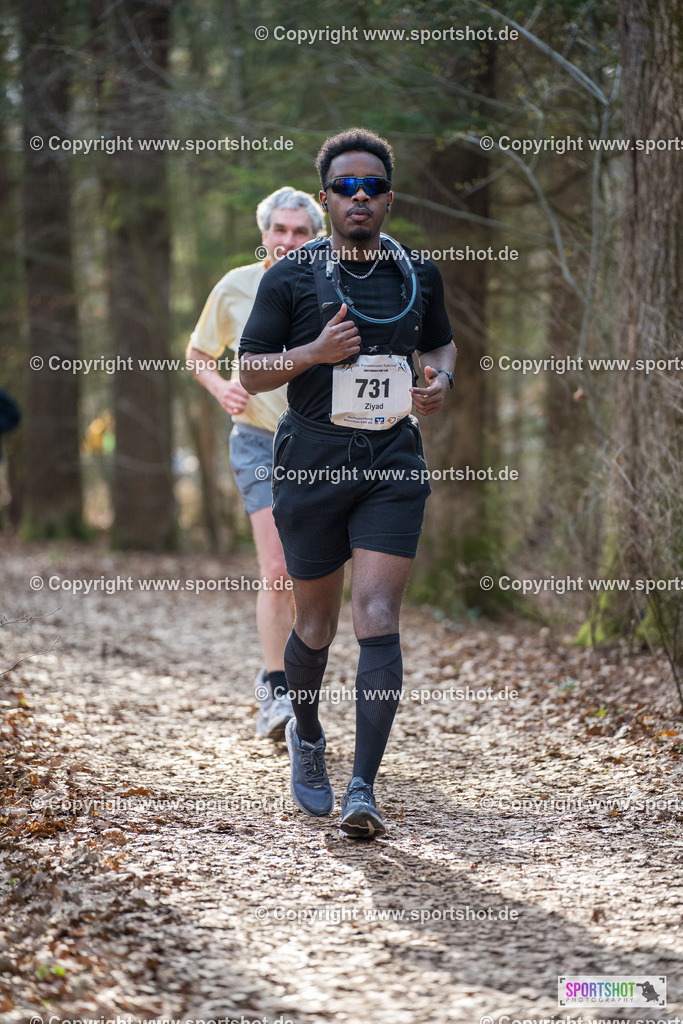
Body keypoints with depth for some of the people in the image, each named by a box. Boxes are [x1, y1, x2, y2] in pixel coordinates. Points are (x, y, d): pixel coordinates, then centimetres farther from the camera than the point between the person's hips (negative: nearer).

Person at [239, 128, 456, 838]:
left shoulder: (419, 275, 9)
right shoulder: (290, 278, 0)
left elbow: (441, 342, 26)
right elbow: (250, 374, 1)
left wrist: (442, 380, 3)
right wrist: (316, 351, -15)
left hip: (393, 468, 1)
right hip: (311, 464, -1)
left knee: (377, 619, -12)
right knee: (316, 625, 10)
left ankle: (363, 790, -14)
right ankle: (306, 736, 40)